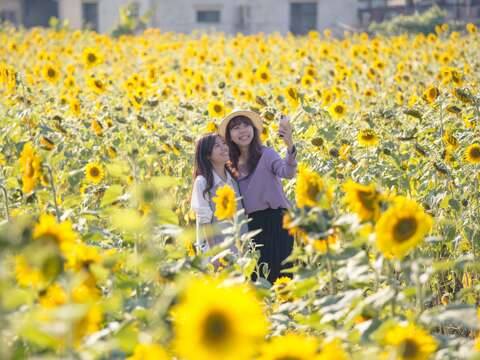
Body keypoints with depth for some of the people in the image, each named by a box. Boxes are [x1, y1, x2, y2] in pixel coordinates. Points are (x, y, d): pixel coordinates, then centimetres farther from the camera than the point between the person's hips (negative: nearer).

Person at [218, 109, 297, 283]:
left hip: (275, 221, -6)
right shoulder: (234, 164, 12)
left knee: (278, 273, -10)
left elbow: (288, 173, -29)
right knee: (258, 277, 8)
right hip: (252, 225, 6)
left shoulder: (266, 154, -6)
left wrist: (289, 146, -43)